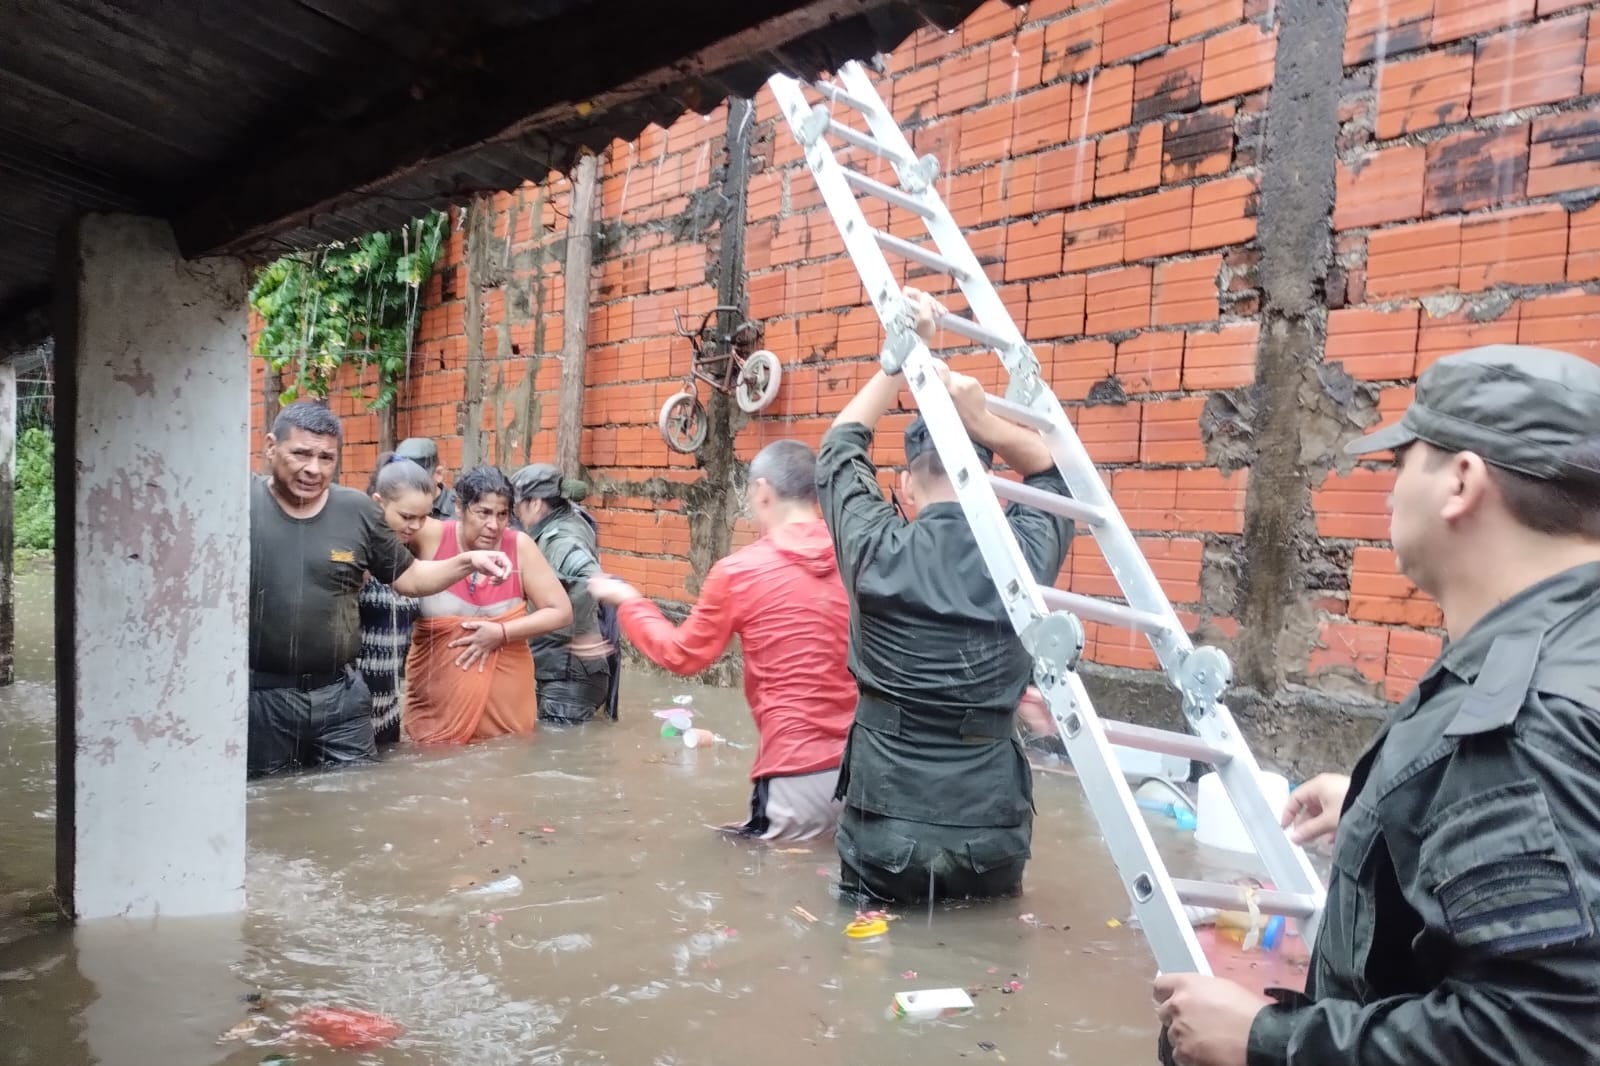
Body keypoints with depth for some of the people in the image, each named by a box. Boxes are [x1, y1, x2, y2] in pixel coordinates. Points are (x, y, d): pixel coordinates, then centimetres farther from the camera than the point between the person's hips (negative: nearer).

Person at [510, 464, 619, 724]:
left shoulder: (559, 540, -20)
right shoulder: (566, 522, 8)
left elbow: (592, 580, -37)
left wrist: (581, 637, -28)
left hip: (569, 674, -9)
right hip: (562, 669, 9)